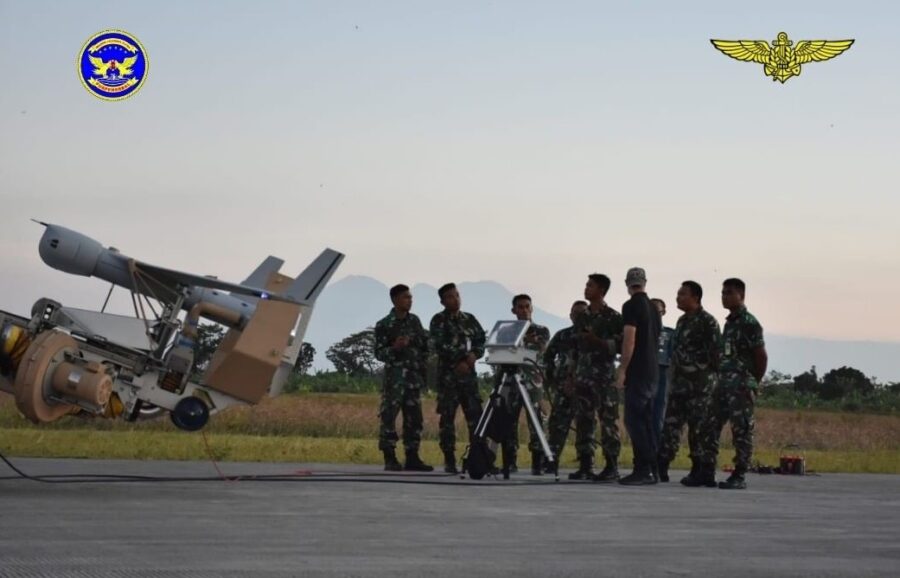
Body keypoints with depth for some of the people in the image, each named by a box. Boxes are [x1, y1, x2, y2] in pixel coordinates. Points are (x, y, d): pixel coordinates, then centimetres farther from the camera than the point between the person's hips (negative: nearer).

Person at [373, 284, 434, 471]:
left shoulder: (414, 320, 12)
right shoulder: (384, 325, -4)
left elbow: (425, 345, 19)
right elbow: (379, 353, -5)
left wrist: (423, 365, 11)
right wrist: (395, 348, -22)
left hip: (414, 377, 5)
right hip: (395, 376, -5)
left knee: (414, 417, 5)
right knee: (389, 415, -9)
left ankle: (412, 457, 10)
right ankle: (390, 459, -6)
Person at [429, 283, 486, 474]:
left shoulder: (469, 319, 13)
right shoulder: (438, 321, -1)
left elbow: (481, 340, 13)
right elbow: (440, 347, -10)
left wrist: (474, 354, -8)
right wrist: (459, 361, -14)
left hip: (468, 373, 4)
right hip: (448, 374, -4)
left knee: (475, 415, -2)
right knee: (447, 417, -3)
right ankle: (449, 460, 0)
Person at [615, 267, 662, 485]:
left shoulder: (631, 306, -10)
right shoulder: (653, 308, 16)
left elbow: (629, 339, -16)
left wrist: (622, 370, -15)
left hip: (637, 371, -9)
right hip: (652, 371, 9)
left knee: (634, 420, -9)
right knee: (646, 420, 11)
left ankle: (642, 469, -15)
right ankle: (650, 470, 11)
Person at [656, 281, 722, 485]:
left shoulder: (707, 322, -9)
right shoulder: (682, 321, 17)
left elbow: (716, 353, -13)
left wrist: (708, 376, -14)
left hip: (700, 384, -8)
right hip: (679, 383, 8)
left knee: (698, 429, -4)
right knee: (671, 425, 5)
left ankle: (698, 472, 0)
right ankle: (661, 467, 5)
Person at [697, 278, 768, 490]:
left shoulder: (749, 323, -9)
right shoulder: (729, 322, 17)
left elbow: (761, 356, -10)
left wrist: (752, 384, -5)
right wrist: (720, 380, 14)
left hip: (741, 386, -9)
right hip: (724, 384, 9)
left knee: (741, 431, -4)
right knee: (710, 428, 6)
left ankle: (739, 477, 0)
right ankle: (706, 473, 10)